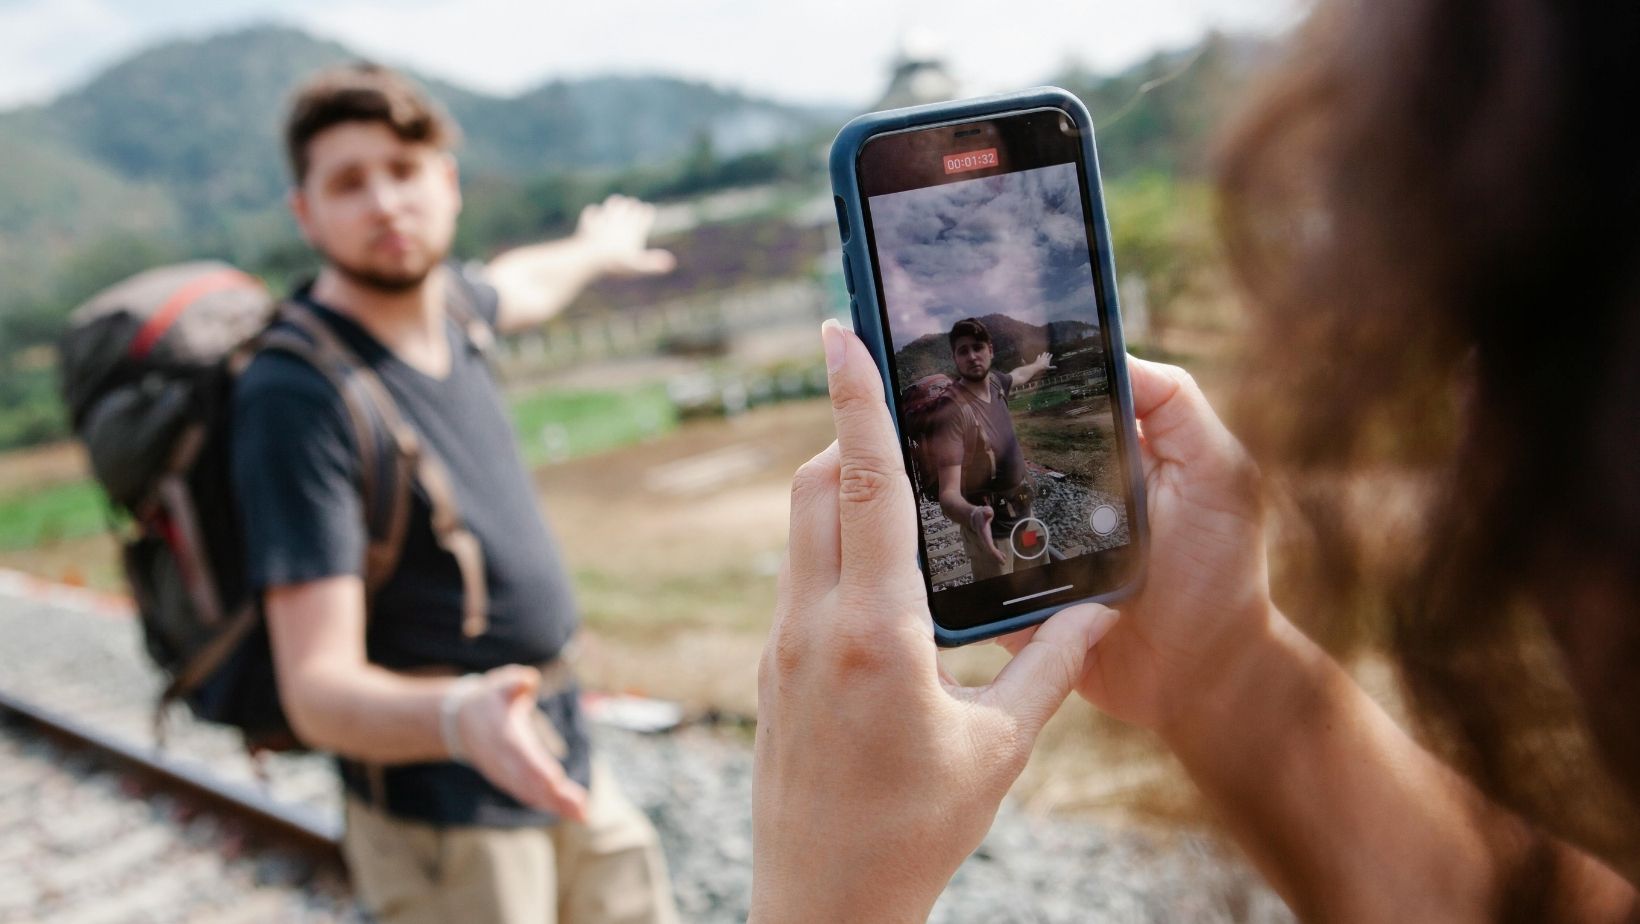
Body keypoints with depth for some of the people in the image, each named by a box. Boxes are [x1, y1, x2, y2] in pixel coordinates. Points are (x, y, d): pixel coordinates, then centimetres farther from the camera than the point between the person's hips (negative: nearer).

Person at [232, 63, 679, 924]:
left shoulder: (438, 298, -1)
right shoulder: (294, 397, -23)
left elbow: (514, 289, 27)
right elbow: (318, 691, -26)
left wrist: (593, 251, 45)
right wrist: (460, 718, -45)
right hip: (444, 813, -7)